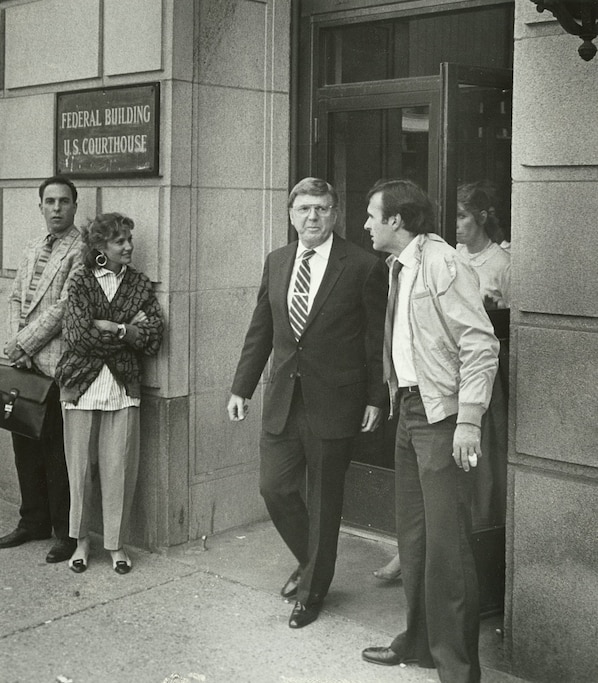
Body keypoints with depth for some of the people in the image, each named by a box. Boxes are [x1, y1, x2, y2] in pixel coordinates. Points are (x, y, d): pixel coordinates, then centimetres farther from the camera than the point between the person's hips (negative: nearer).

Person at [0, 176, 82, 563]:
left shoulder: (81, 250, -8)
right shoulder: (34, 249, 17)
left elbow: (64, 307, -14)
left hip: (57, 364, -7)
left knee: (58, 451, -2)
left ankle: (67, 532, 10)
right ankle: (34, 522, 27)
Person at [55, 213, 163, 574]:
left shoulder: (140, 284, 7)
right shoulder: (81, 282, 1)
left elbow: (154, 337, -4)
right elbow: (77, 335, -11)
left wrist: (109, 327, -11)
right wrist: (129, 331, -8)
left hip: (124, 387, 1)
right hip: (82, 385, -1)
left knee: (120, 468, 1)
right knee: (80, 465, 5)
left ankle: (117, 543, 15)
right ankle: (81, 540, 22)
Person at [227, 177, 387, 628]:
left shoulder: (364, 267, -8)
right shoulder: (276, 263, 8)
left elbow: (377, 340, -6)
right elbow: (260, 331, 12)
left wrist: (375, 398, -8)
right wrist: (242, 387, 10)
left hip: (333, 403, -4)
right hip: (283, 399, 5)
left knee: (324, 500, 7)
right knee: (275, 488, 6)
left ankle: (313, 591, 25)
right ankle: (310, 561, 35)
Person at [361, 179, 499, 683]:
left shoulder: (441, 264, -15)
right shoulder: (399, 267, 12)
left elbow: (481, 345, -18)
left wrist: (468, 421, -21)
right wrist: (393, 398, 12)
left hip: (442, 415, -9)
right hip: (410, 409, 9)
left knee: (446, 541, -5)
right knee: (412, 533, 16)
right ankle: (420, 642, 31)